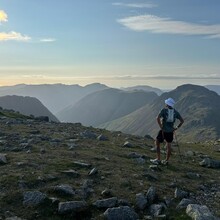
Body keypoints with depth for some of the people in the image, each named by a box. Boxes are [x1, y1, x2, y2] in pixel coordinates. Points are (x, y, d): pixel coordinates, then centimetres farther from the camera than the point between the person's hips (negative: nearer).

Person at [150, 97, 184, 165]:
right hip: (171, 131, 5)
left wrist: (161, 127, -14)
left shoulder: (164, 110, -8)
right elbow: (182, 121, 6)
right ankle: (166, 161, 20)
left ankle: (158, 160, 7)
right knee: (168, 146, 14)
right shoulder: (175, 112, 5)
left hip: (163, 131, -5)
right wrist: (176, 128, 8)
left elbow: (158, 118, -21)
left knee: (157, 143, 9)